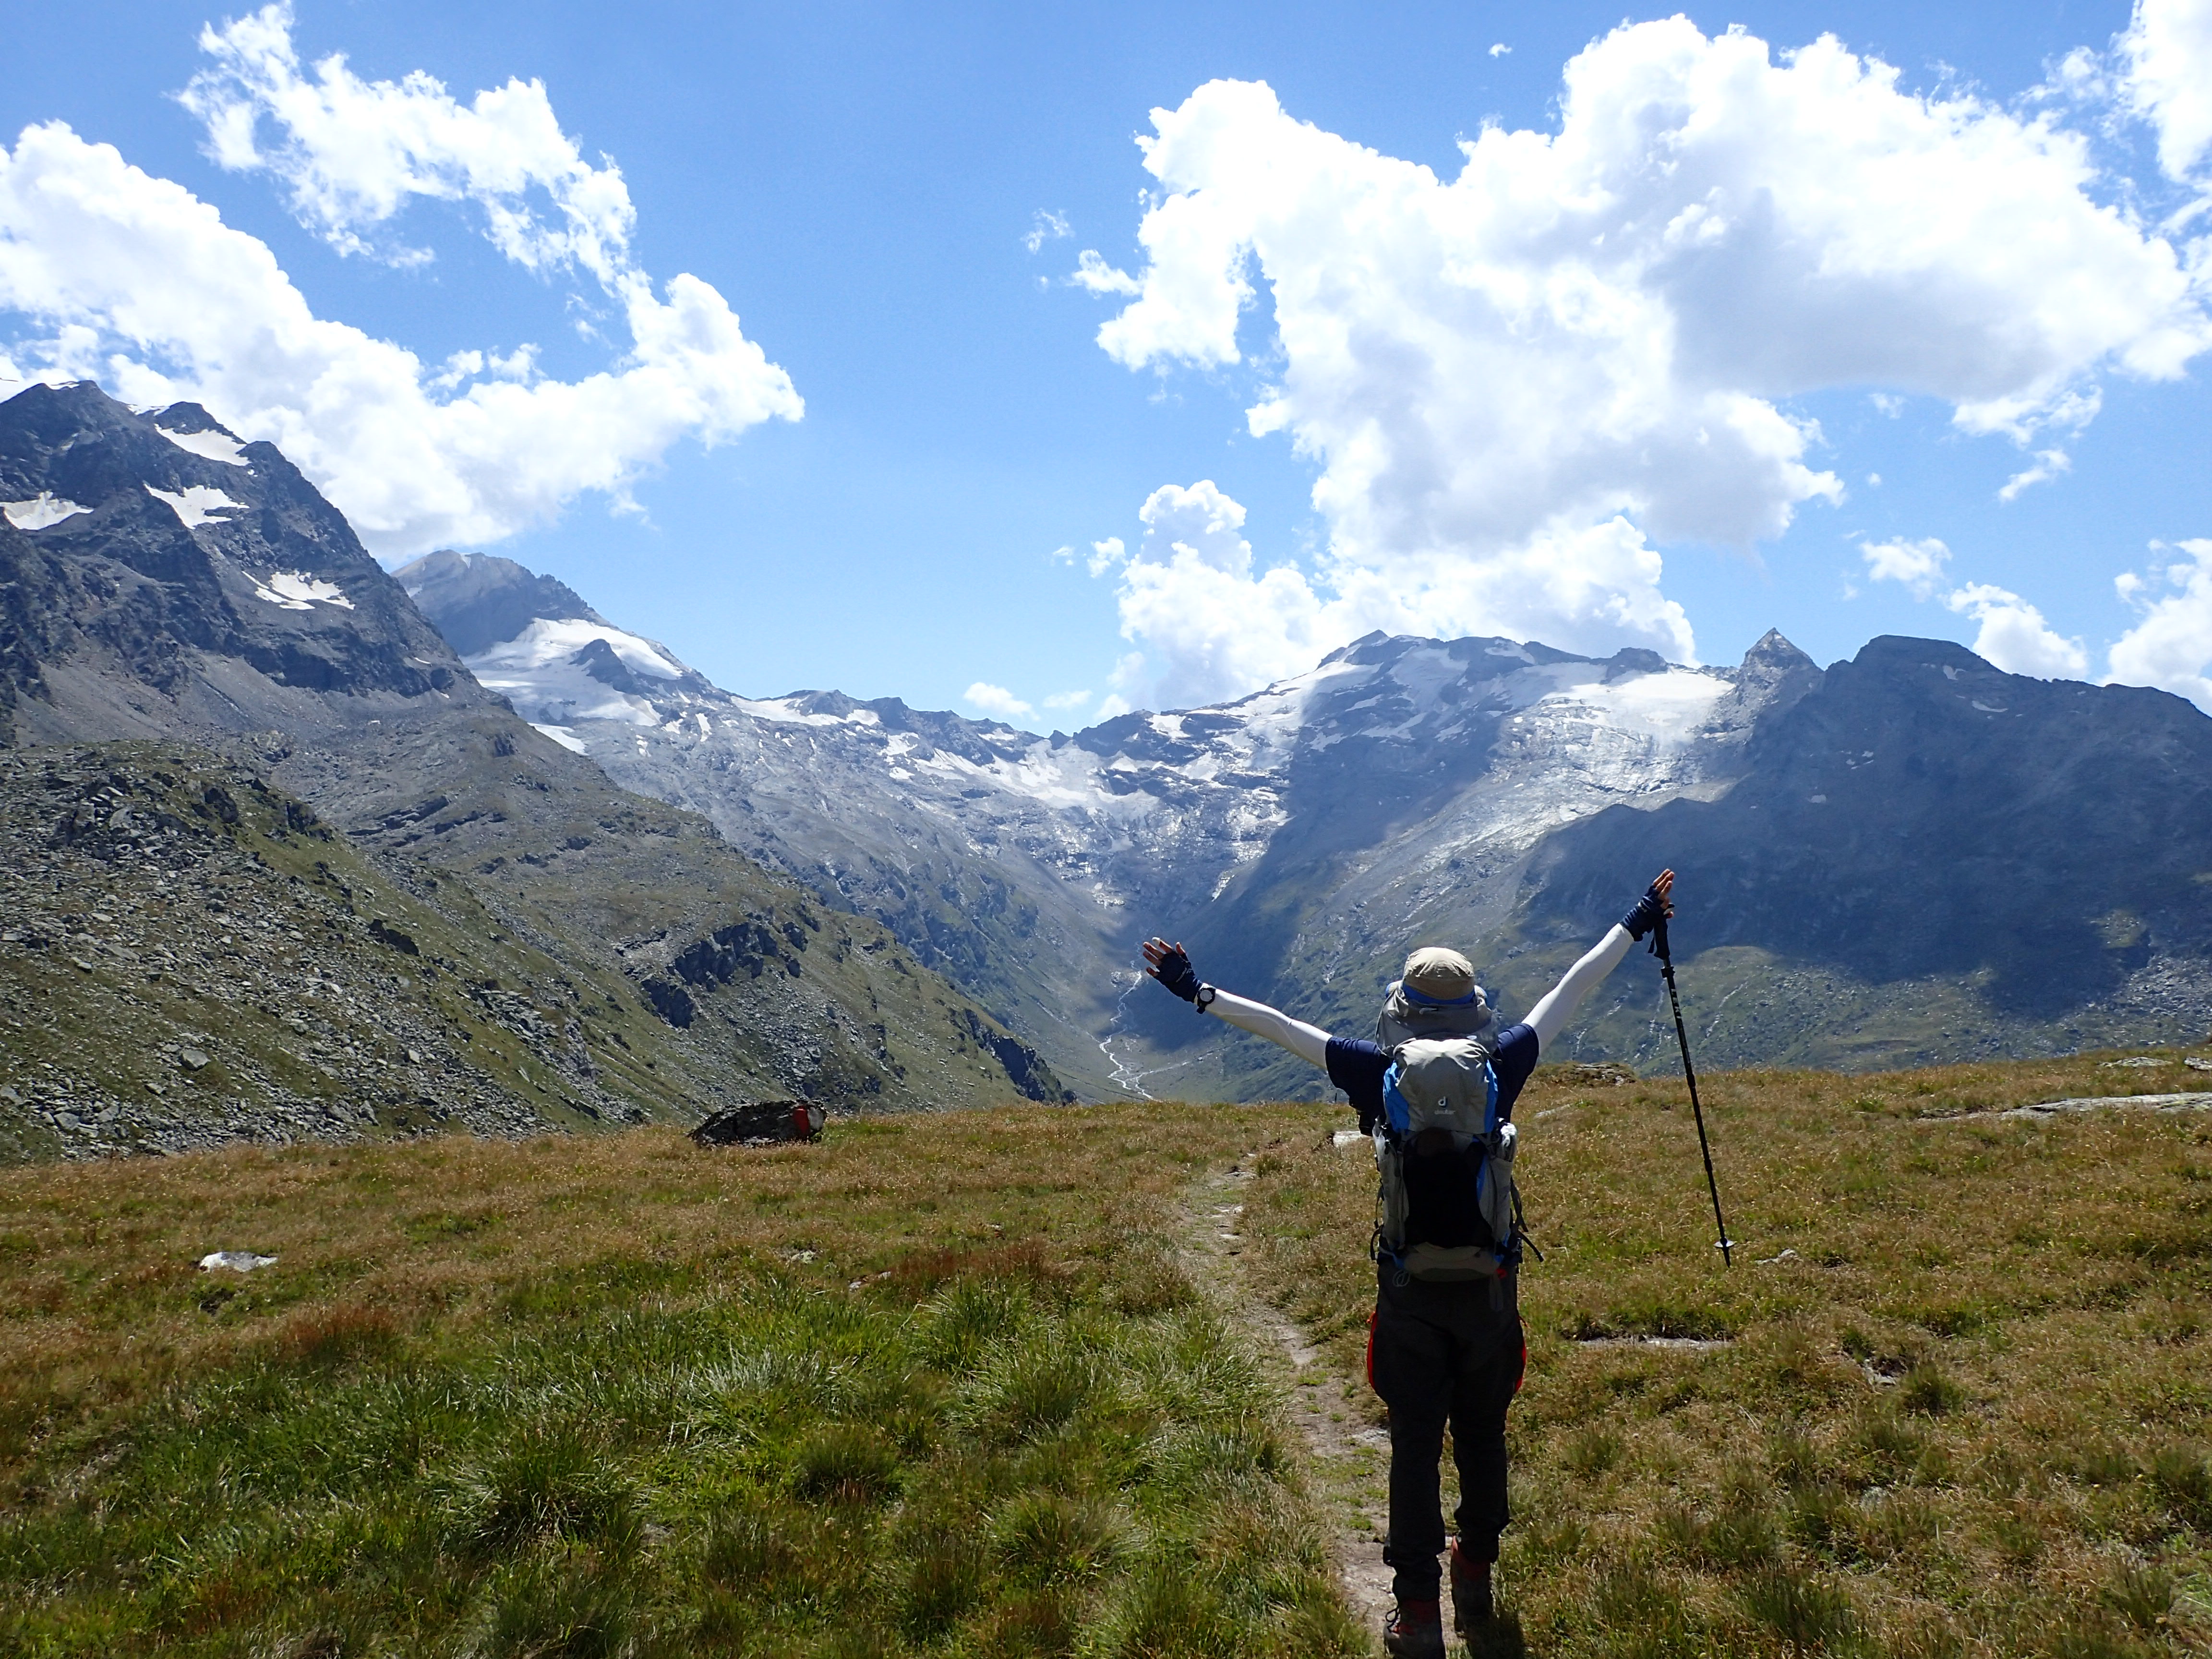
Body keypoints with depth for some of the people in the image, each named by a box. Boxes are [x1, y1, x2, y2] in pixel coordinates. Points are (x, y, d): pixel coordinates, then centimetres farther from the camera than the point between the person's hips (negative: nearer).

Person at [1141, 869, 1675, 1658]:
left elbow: (1278, 1024, -1)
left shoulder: (1379, 1071, -6)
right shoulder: (1501, 1065, -3)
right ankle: (1475, 1581, 33)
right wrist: (1636, 925, 18)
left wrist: (1198, 993, 7)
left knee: (1414, 1446, 8)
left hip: (1410, 1295, -1)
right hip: (1490, 1289, 1)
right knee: (1483, 1436, 18)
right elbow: (1572, 989, 8)